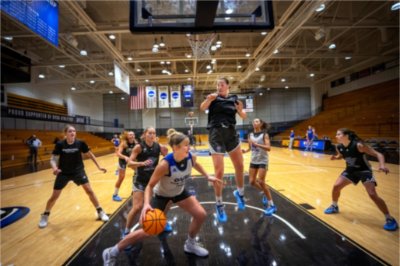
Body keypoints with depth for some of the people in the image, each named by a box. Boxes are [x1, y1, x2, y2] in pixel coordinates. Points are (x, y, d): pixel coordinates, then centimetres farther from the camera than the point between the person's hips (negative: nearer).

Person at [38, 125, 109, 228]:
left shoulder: (80, 143, -14)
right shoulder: (60, 144, -16)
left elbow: (90, 155, -1)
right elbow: (53, 159, -11)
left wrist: (98, 166, 2)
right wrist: (55, 168, -34)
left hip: (78, 171, 0)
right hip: (63, 173, 0)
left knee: (89, 190, -6)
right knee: (54, 196, 7)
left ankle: (100, 212, 9)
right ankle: (45, 216, 36)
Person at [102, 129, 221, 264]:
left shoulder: (191, 157, -22)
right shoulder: (165, 164, -38)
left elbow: (196, 165, 5)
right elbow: (150, 185, -27)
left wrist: (208, 176, 7)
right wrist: (146, 204, -41)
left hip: (180, 192, 6)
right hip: (161, 195, -5)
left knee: (201, 215, 0)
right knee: (148, 230, -4)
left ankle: (190, 244, 27)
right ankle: (112, 253, 19)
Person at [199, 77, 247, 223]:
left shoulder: (234, 99, 9)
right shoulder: (214, 98, 0)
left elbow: (244, 117, 8)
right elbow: (202, 108, -18)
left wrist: (240, 110, -15)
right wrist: (208, 99, -39)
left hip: (231, 134, 4)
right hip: (216, 135, -4)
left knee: (240, 166, 11)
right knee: (219, 172, -5)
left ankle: (240, 193, 38)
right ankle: (219, 205, 14)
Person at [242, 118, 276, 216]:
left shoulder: (264, 134, -11)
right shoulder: (250, 135, 4)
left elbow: (268, 148, -22)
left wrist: (257, 144, -31)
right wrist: (245, 151, -7)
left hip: (263, 161, -5)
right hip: (253, 160, 6)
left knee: (261, 182, -10)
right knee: (252, 182, 5)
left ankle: (271, 205, 6)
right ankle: (266, 194, 33)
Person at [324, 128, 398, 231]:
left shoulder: (358, 145, -29)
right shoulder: (339, 147, -12)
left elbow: (378, 154, -26)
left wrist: (382, 165, -44)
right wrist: (335, 157, -13)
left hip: (364, 170, -5)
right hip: (351, 170, 5)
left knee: (373, 195, -14)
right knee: (336, 186, -2)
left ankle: (390, 219, 7)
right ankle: (334, 207, 23)